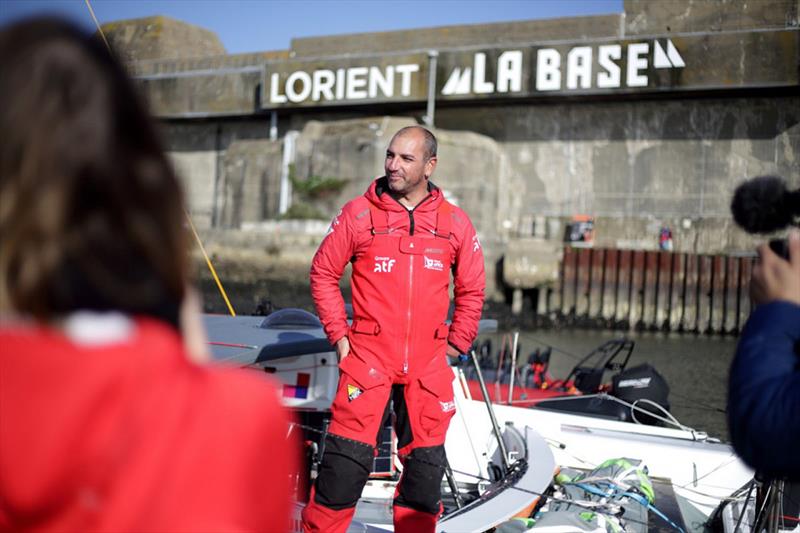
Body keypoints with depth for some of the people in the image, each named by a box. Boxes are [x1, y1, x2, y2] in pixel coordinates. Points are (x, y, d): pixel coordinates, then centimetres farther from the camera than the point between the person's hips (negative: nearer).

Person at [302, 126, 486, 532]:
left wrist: (455, 345, 9)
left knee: (426, 464, 11)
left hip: (427, 366, 3)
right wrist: (339, 336, 0)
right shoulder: (359, 213, -1)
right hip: (368, 358, -2)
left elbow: (471, 290, 13)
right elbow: (323, 273, 5)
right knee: (347, 458, -4)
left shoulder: (455, 223, 4)